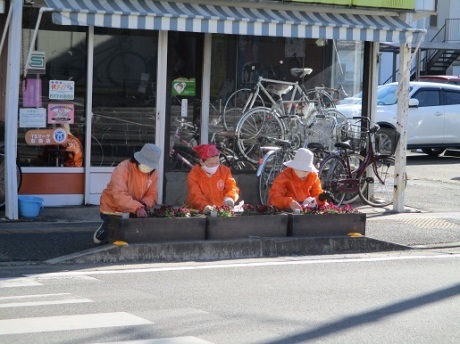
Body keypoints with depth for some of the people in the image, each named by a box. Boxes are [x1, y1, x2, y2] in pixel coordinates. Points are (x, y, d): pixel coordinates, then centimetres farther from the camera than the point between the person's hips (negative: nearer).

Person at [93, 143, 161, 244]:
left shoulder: (153, 173, -7)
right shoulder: (123, 168, -27)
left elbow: (152, 196, -10)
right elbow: (119, 195, -40)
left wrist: (143, 205, -34)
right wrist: (137, 208, -53)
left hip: (133, 212, 5)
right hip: (112, 210, -5)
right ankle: (104, 230, 23)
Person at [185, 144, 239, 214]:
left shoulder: (225, 171, 7)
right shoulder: (194, 174, -3)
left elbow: (232, 188, 2)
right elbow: (195, 196, -16)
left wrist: (229, 199, -22)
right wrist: (205, 207, -35)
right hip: (199, 212, -2)